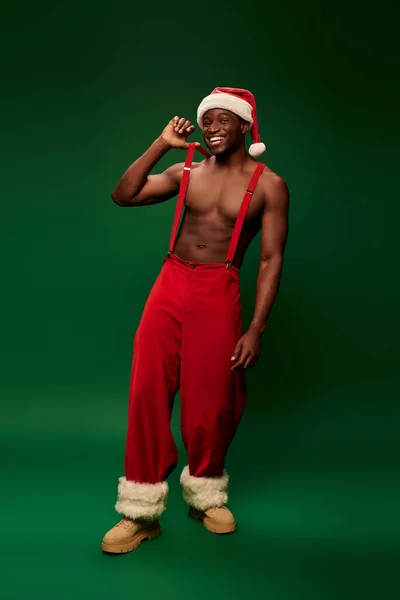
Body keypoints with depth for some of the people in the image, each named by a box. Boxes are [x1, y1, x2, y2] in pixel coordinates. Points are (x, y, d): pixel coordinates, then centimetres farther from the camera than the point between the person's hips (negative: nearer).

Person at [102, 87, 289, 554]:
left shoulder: (268, 185, -1)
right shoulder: (187, 172, 10)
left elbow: (271, 260, -4)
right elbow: (123, 195, 4)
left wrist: (256, 329, -11)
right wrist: (162, 145, -1)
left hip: (218, 292, -3)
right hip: (170, 283, 3)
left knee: (211, 401, 3)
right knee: (147, 391, -1)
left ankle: (205, 494, 30)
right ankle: (142, 511, 10)